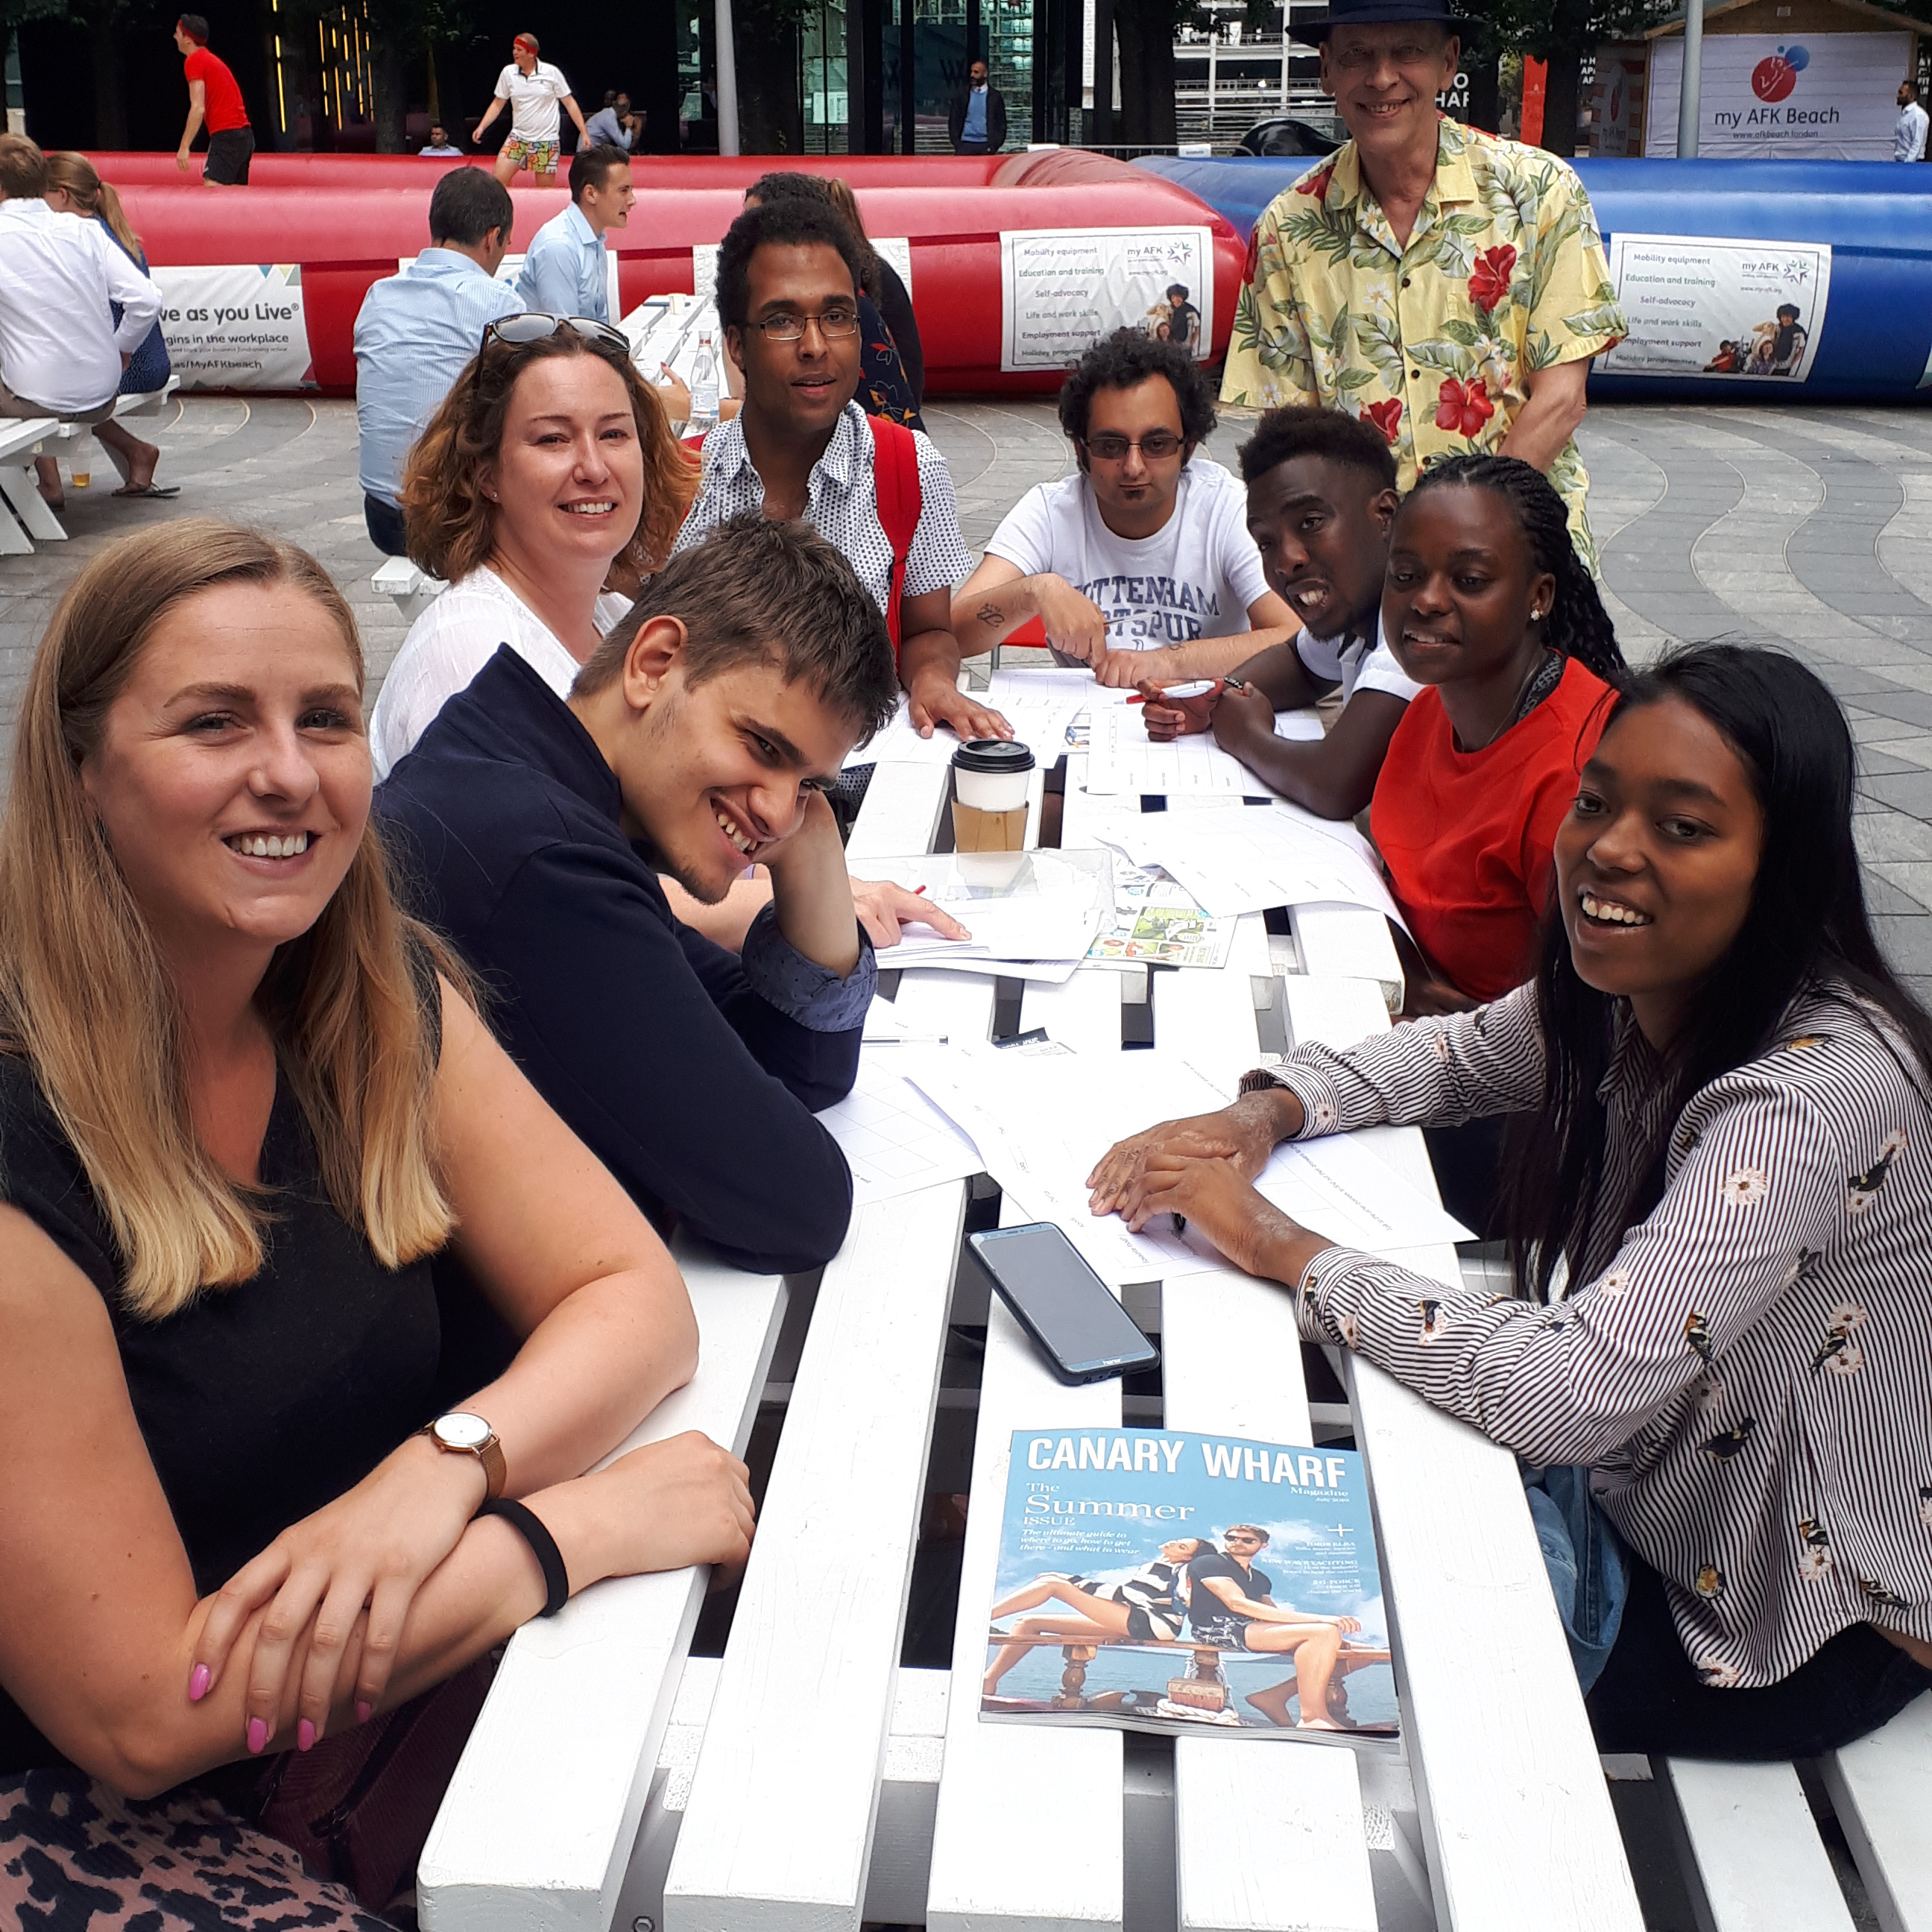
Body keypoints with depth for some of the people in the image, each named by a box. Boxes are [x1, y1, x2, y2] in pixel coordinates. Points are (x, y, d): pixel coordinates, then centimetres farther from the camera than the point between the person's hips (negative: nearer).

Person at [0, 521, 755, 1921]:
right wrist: (588, 1520, -22)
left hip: (385, 1708, 6)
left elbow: (635, 1297, -3)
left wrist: (449, 1461, -23)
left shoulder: (386, 999, -4)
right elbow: (136, 1713, -22)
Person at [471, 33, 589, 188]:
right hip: (517, 138, 3)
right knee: (497, 181, -9)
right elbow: (498, 104, 10)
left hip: (546, 141, -3)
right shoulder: (508, 72, 1)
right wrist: (481, 127, -2)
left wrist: (584, 133, -7)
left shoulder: (552, 72, -8)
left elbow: (570, 103, -2)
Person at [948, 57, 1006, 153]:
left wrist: (993, 146, -6)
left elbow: (1001, 124, 5)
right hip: (965, 145, 1)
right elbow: (953, 121, 8)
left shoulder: (995, 96, 6)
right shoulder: (961, 95, 8)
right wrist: (957, 145, -3)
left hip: (986, 146, -1)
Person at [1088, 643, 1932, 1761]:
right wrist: (1263, 1114, -11)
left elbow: (1576, 1393, -40)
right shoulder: (1624, 991, -10)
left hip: (1805, 1624, -6)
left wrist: (1280, 1247, -30)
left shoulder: (1820, 1095, -34)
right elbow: (1461, 1054, 8)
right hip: (1648, 1486, 6)